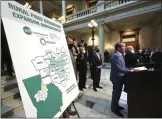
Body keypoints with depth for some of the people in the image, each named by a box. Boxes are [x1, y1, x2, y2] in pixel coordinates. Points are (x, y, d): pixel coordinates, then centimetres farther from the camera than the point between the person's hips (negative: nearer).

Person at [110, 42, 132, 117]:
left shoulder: (119, 55, 9)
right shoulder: (116, 55, -24)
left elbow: (122, 66, 13)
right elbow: (119, 69, -29)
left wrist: (128, 69, 0)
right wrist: (130, 71, -23)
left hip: (119, 77, 10)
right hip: (117, 78, -10)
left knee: (117, 93, 23)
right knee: (116, 93, 7)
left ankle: (115, 105, 43)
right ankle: (114, 108, 28)